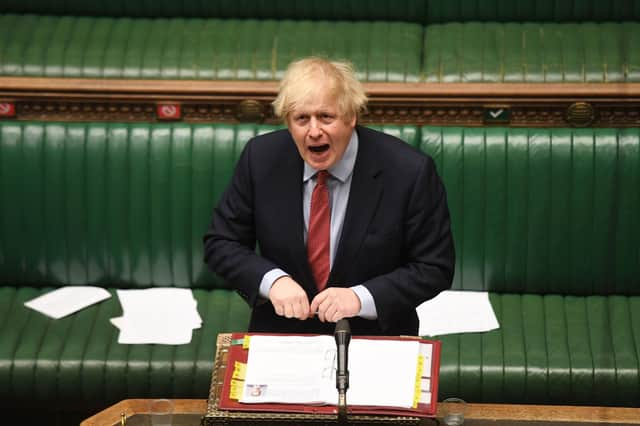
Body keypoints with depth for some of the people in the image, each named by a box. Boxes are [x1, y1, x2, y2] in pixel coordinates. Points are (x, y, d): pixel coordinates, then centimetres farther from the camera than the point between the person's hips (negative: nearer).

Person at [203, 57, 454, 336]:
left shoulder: (410, 172, -12)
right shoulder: (260, 158, -5)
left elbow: (434, 268, -6)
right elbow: (220, 244, 3)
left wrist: (362, 297, -19)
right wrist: (272, 280, -16)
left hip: (374, 338, -2)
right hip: (282, 332, 3)